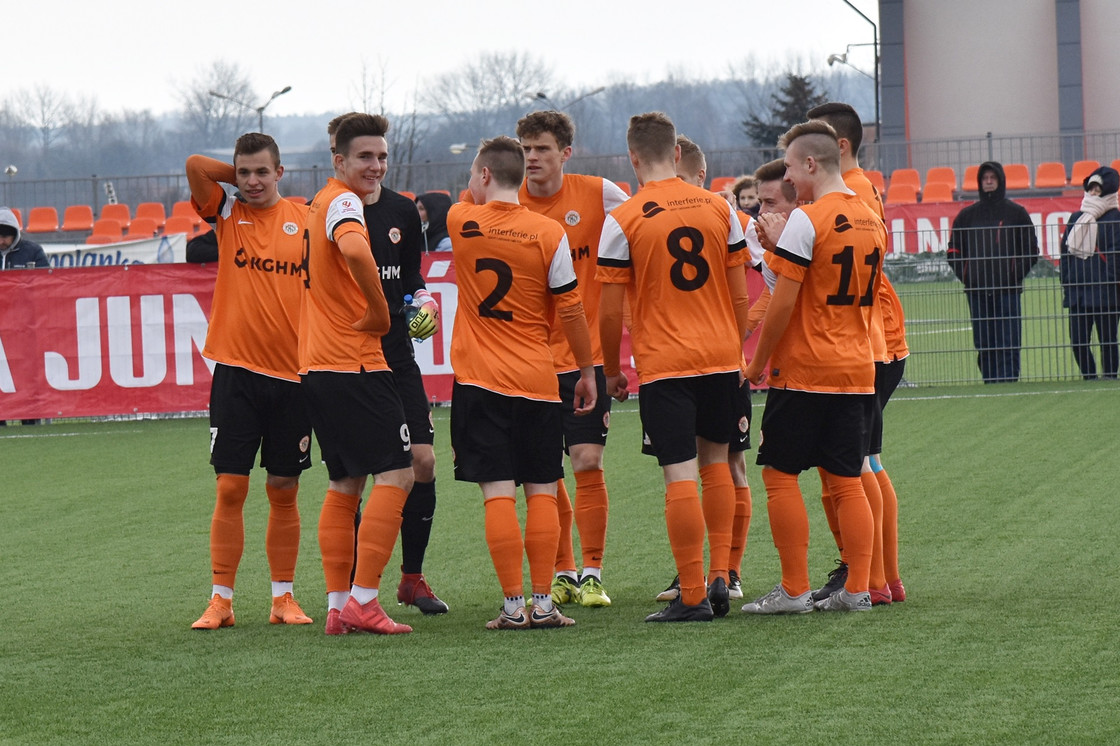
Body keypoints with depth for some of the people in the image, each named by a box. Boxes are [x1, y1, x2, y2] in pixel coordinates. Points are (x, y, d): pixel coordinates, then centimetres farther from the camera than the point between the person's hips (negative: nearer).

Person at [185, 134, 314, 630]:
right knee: (230, 487, -3)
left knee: (284, 491, 6)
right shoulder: (227, 211, 4)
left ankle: (284, 597, 14)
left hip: (291, 373, 1)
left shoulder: (304, 222, 4)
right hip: (235, 370, -1)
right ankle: (220, 600, 1)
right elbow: (196, 165, -11)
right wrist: (240, 180, 2)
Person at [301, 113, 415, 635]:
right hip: (354, 363, -10)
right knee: (396, 473, -9)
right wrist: (380, 312, -20)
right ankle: (363, 601, -13)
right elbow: (354, 250, -34)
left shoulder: (321, 203, 18)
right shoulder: (343, 202, -12)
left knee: (345, 485, 13)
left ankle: (337, 607, 12)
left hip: (318, 367, 10)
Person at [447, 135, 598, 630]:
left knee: (498, 493, -2)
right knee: (542, 492, 6)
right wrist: (587, 371, 9)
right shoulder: (548, 234, -6)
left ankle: (514, 606, -4)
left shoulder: (461, 222, -3)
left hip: (478, 381, 0)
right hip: (536, 381, 0)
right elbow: (570, 310, -1)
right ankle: (543, 603, 4)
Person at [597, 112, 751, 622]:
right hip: (721, 356, 4)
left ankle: (692, 596, -2)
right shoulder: (718, 208, 3)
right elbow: (740, 295, 7)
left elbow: (610, 313, -6)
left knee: (681, 477, -3)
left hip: (662, 364, -4)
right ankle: (720, 576, 15)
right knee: (715, 462, 19)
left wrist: (611, 371, 8)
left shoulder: (623, 220, -8)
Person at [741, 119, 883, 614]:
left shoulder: (806, 221, -13)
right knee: (846, 480, 9)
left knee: (780, 474, 0)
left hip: (803, 370, -7)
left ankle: (794, 590, -2)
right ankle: (857, 589, 5)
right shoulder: (872, 222, 11)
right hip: (857, 369, 7)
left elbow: (783, 302, -15)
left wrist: (757, 364, -5)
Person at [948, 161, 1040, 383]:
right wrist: (965, 276, 3)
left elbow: (1031, 250, 9)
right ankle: (990, 383, 5)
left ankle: (1008, 380, -9)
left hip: (1008, 289, -2)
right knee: (983, 343, 2)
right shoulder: (967, 215, 13)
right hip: (977, 290, 2)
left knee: (1008, 342, -7)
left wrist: (1016, 275, -2)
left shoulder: (1016, 213, 8)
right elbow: (953, 251, 17)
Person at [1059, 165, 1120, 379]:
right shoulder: (1076, 218, 16)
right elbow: (1065, 251, 18)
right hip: (1077, 293, 6)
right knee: (1078, 341, 4)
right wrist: (1065, 280, 10)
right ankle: (1089, 378, 16)